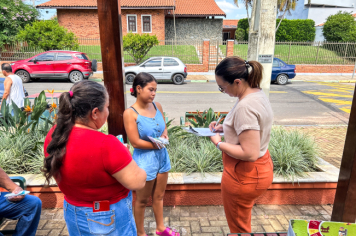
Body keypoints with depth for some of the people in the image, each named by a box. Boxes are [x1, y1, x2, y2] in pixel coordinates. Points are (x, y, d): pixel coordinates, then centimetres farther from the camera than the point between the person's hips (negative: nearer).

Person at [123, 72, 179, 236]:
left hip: (162, 156, 6)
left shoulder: (157, 106, -2)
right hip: (144, 160, -5)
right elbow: (135, 142, -19)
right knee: (142, 200, 14)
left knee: (159, 196, 22)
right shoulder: (130, 113, -18)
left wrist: (165, 135, -9)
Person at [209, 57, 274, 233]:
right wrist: (224, 128, 5)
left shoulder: (245, 106, -30)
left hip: (244, 176, -10)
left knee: (239, 228, 16)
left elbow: (250, 153, -30)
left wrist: (219, 143, -18)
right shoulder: (257, 93, 1)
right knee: (243, 223, 30)